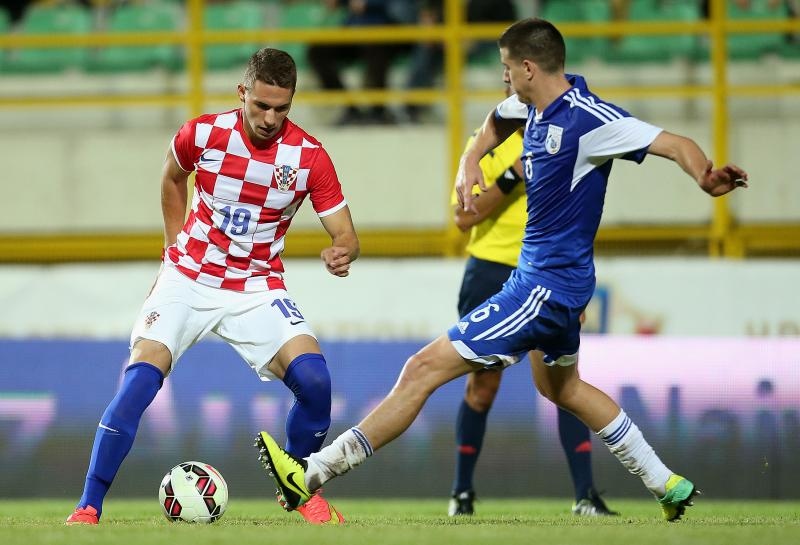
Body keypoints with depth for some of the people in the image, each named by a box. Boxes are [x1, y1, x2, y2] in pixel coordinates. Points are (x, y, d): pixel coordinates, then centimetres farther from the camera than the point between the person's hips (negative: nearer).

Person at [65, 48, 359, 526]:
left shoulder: (309, 156, -13)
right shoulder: (204, 134, -11)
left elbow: (346, 235, -11)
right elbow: (172, 178, 13)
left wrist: (342, 252, -34)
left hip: (258, 289, 0)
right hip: (189, 280, 0)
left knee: (314, 379, -21)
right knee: (139, 382, -19)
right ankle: (88, 509, -12)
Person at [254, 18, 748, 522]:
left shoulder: (587, 119, -23)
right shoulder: (537, 105, 3)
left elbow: (675, 144, -26)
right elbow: (501, 118, 26)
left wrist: (707, 178, -46)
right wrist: (471, 160, 7)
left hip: (547, 286, -11)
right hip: (545, 276, 11)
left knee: (425, 368, -12)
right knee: (561, 387, 32)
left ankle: (311, 476, -11)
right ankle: (669, 486, 39)